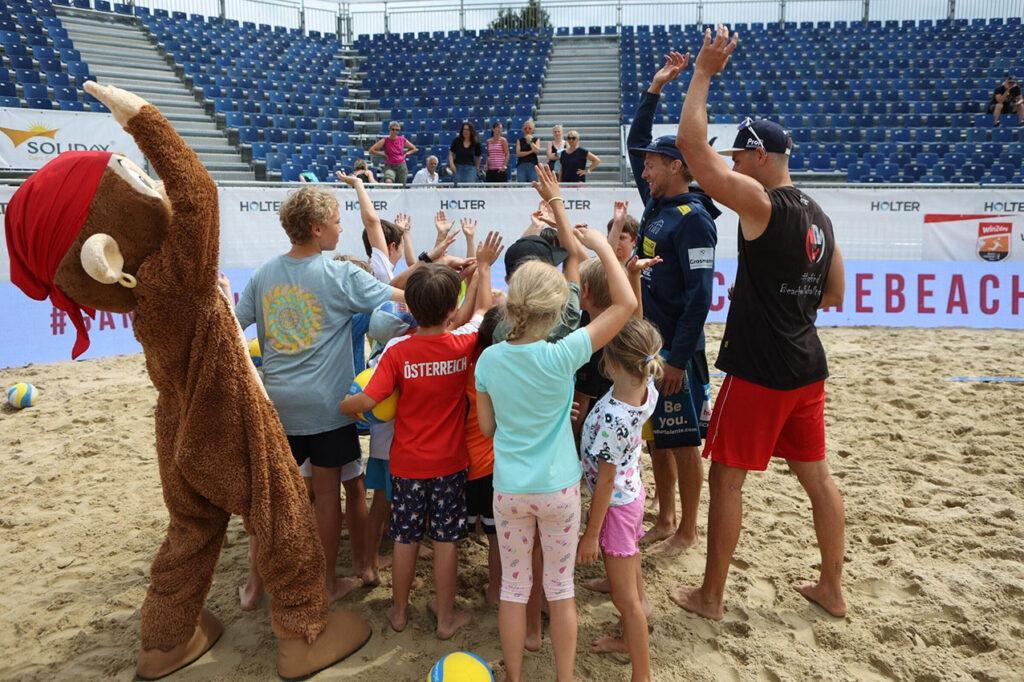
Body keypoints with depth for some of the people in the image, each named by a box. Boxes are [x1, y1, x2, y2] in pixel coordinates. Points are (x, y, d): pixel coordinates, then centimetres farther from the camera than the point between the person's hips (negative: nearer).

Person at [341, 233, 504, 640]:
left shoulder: (397, 353, -17)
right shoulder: (463, 346, -12)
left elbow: (367, 400, -22)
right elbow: (481, 311, 8)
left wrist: (340, 406, -1)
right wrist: (484, 266, 18)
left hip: (407, 462, 0)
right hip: (450, 462, 0)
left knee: (405, 537, 15)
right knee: (446, 539, 11)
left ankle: (399, 612, 32)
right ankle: (446, 618, 23)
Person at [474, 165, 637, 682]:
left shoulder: (489, 359, -9)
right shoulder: (562, 356, -20)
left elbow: (487, 426, 2)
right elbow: (626, 303, -19)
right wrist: (601, 246, -12)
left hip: (509, 488, 2)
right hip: (558, 487, -2)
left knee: (514, 586, 17)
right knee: (561, 587, 16)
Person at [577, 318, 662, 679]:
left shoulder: (611, 418, -36)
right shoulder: (647, 388, -15)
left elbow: (606, 480, -26)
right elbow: (637, 335, 4)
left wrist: (591, 534, -14)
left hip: (615, 503, -8)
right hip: (633, 491, 8)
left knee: (625, 596, 6)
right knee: (631, 576, 27)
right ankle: (631, 639, 49)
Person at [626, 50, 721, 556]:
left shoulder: (693, 219, -15)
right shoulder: (656, 203, 10)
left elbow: (700, 293, -20)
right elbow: (635, 144, 21)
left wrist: (679, 357, -21)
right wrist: (655, 88, 14)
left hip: (676, 347, -9)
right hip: (648, 341, 9)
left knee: (683, 440, 3)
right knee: (657, 436, 16)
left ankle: (687, 530, 18)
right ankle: (664, 520, 29)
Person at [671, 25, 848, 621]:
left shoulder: (761, 204, -15)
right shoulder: (820, 217, 11)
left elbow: (691, 146, -19)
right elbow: (834, 295, 18)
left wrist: (704, 72, -10)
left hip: (758, 371, -8)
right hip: (808, 368, 8)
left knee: (727, 478, 3)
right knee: (817, 474, 17)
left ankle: (711, 596, 16)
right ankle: (833, 588, 31)